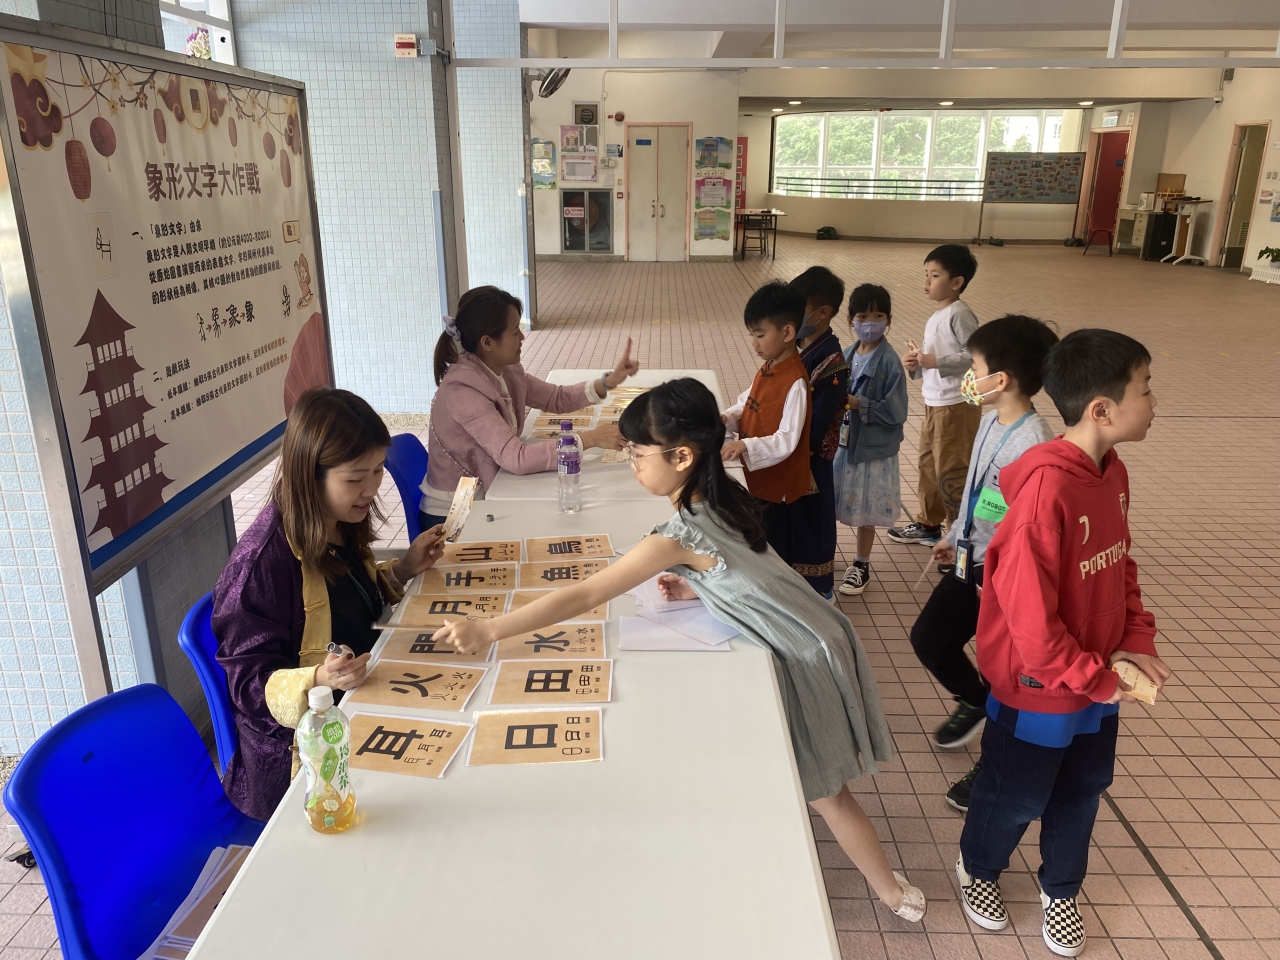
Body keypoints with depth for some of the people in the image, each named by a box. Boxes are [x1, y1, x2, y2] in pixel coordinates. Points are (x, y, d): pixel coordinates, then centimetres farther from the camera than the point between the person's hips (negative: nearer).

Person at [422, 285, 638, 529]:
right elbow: (515, 458, -32)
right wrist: (591, 438, -32)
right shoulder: (462, 390, -27)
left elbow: (556, 398, 9)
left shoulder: (505, 370, -1)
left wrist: (609, 381, -7)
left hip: (484, 500, 7)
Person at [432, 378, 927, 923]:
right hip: (814, 635, 8)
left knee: (822, 789, 12)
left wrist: (487, 630, -29)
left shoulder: (681, 536, -28)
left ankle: (894, 892, 34)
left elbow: (582, 597, -30)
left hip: (805, 658, -8)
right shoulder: (723, 499, -3)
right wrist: (699, 588, -4)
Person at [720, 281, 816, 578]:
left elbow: (786, 442, -27)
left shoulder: (795, 383, -25)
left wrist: (744, 446, -38)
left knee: (780, 558, 8)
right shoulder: (766, 368, 3)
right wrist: (728, 417, -5)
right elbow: (749, 403, 14)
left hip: (781, 487, -9)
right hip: (760, 481, 9)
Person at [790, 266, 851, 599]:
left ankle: (818, 589, 27)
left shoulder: (832, 363, -24)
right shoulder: (797, 345, 1)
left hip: (810, 457, -8)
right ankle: (793, 573, 40)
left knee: (812, 517, 9)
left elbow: (817, 423, -23)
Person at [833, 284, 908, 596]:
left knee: (866, 512, 10)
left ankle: (861, 564, 29)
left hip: (873, 448, -5)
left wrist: (857, 404, -22)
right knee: (830, 505, 14)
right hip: (843, 441, 5)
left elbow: (895, 412, -17)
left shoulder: (889, 362, -16)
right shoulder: (847, 355, 1)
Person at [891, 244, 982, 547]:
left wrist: (934, 361, -25)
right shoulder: (936, 318, 12)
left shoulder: (960, 314, -16)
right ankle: (928, 524, 32)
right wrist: (917, 366, -1)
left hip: (956, 406, -10)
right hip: (934, 404, 10)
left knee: (951, 472, -2)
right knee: (928, 465, 18)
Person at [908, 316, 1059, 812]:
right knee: (928, 637, 19)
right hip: (971, 563, 9)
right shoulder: (991, 420, 1)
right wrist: (954, 538, 22)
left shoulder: (1034, 445, -28)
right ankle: (975, 701, 47)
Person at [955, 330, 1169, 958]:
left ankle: (1060, 888, 50)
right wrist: (1096, 680, -16)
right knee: (1017, 796, 17)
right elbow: (1031, 618, -28)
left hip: (1099, 679, 7)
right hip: (1038, 690, -7)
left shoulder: (1112, 473, -4)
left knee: (1082, 788, 24)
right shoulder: (1047, 489, -31)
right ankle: (977, 867, 47)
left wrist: (1137, 643, -1)